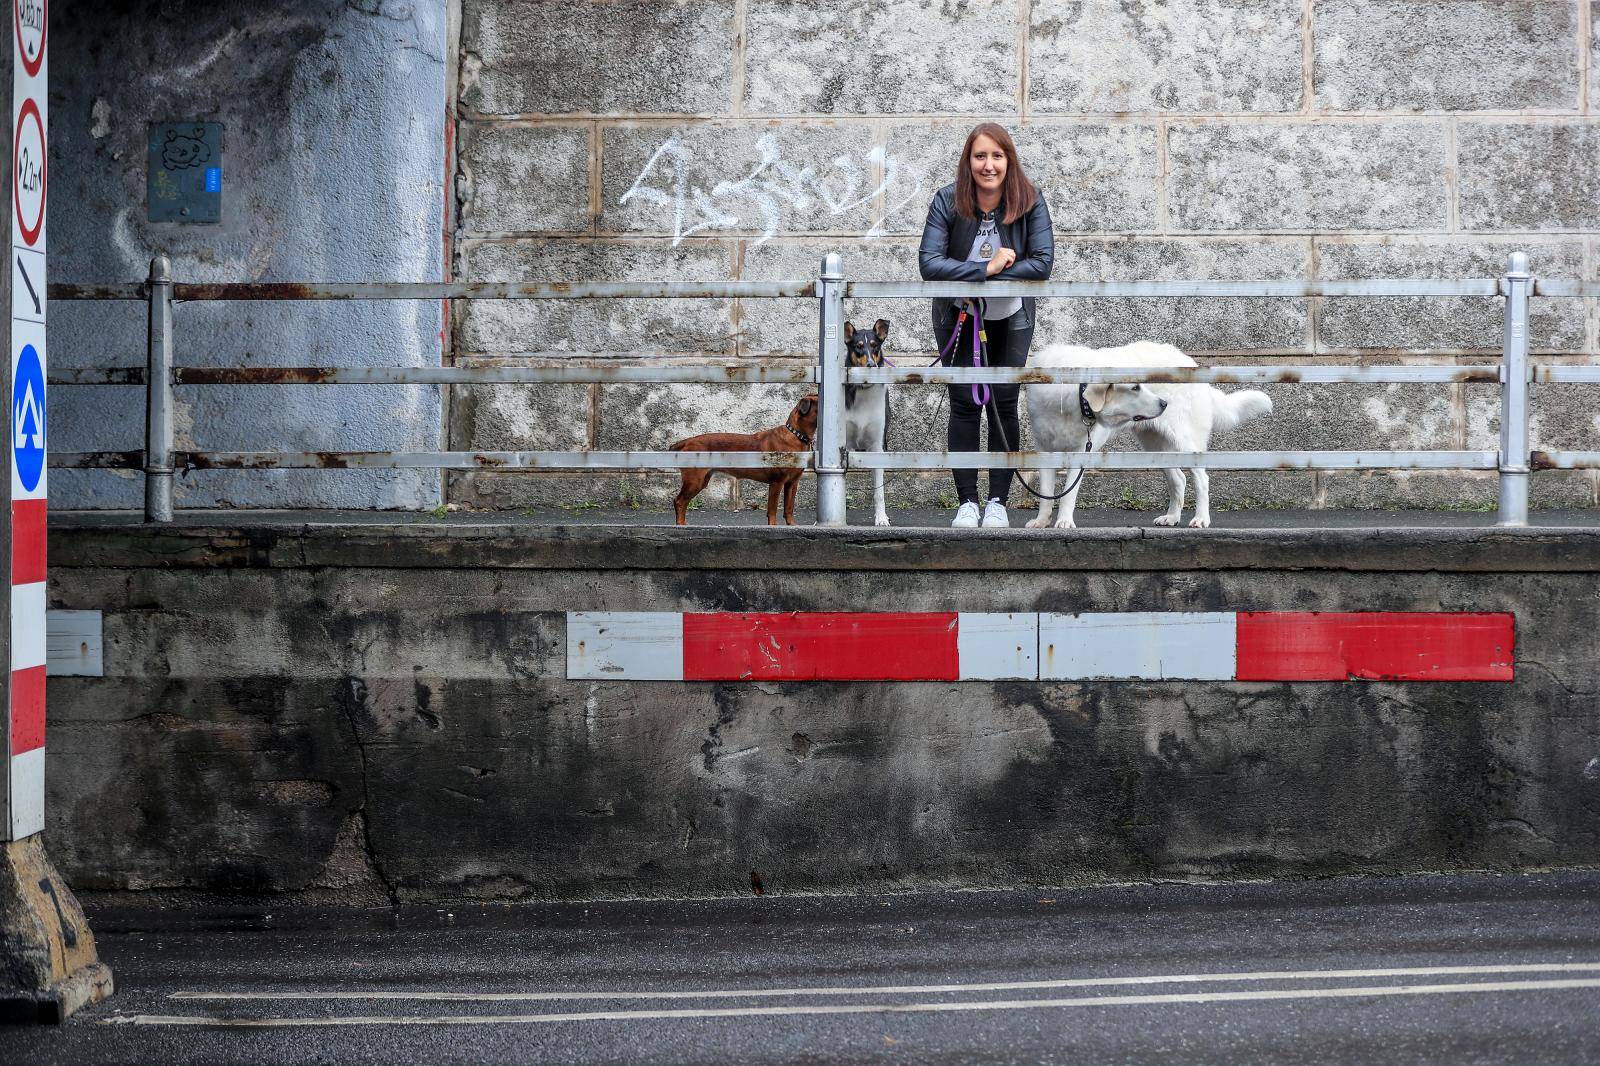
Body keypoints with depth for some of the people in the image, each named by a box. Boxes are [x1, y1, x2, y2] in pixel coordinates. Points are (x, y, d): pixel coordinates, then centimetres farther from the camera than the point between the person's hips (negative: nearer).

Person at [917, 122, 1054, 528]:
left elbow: (1042, 263, -22)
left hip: (1011, 319, 0)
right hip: (958, 318, 0)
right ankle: (967, 502, 3)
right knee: (964, 405, -2)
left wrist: (969, 278, -25)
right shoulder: (948, 201, -16)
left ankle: (998, 502, 7)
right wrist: (987, 269, -33)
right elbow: (929, 262, -24)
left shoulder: (1029, 201, -15)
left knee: (1003, 405, 0)